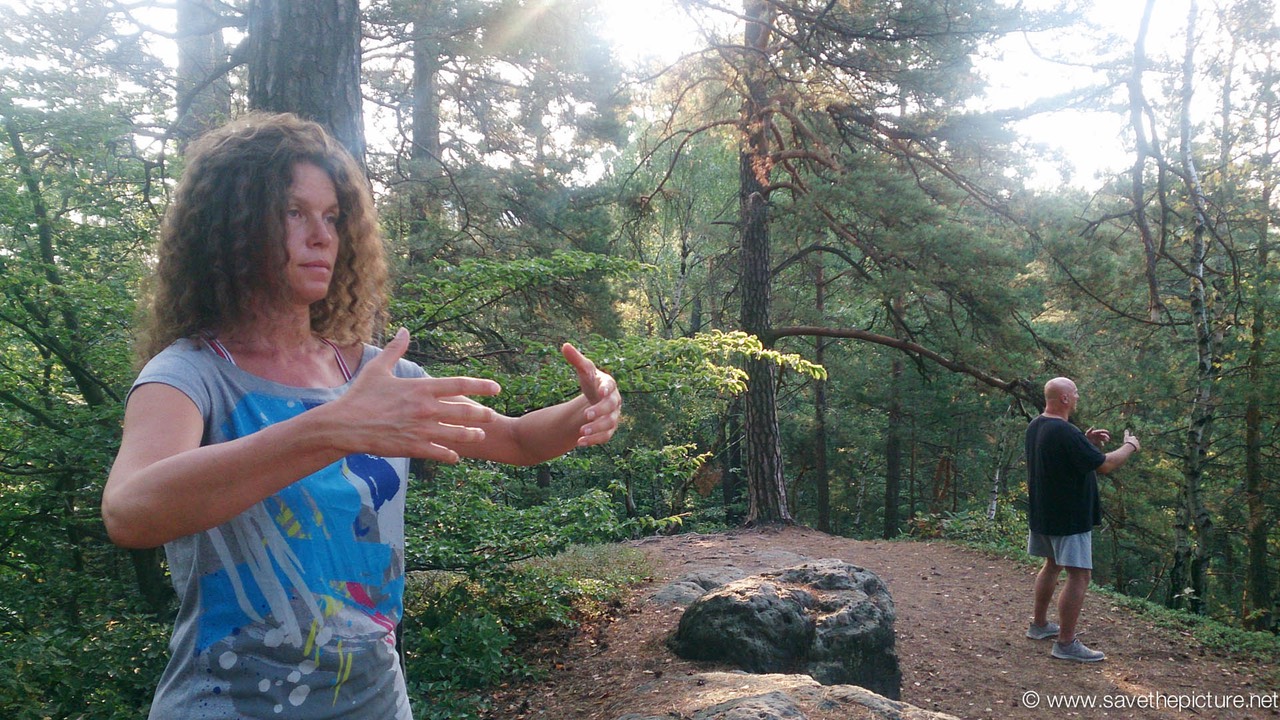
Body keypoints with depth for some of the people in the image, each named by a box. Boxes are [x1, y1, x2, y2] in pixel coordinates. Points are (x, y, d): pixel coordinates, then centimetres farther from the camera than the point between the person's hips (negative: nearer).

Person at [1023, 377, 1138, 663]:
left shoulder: (1036, 426, 5)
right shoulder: (1066, 433, -25)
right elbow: (1104, 465, -20)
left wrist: (1086, 441, 8)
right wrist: (1130, 446, -3)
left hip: (1043, 512, 10)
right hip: (1069, 517, -10)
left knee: (1052, 565, 23)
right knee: (1079, 575, -5)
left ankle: (1039, 624, 33)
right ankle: (1066, 643, -1)